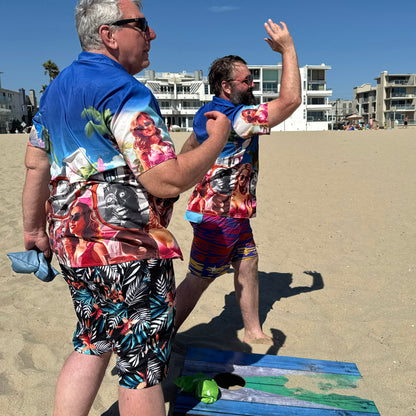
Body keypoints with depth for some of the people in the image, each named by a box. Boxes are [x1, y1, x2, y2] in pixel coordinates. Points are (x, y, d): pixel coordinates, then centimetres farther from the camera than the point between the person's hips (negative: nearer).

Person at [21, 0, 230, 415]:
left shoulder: (57, 87, 12)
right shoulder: (125, 92, -17)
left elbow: (35, 164, 16)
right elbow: (168, 181, -23)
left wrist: (34, 228, 23)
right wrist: (218, 138, -9)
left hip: (71, 240, 9)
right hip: (126, 248, -9)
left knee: (91, 345, 23)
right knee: (143, 363, 8)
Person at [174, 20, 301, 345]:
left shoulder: (207, 113, 8)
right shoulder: (238, 118, -22)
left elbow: (188, 149, 22)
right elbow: (291, 100, -25)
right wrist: (288, 49, -17)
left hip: (232, 213, 10)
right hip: (221, 213, -10)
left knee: (248, 264, 17)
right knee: (199, 279, 1)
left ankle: (254, 332, 31)